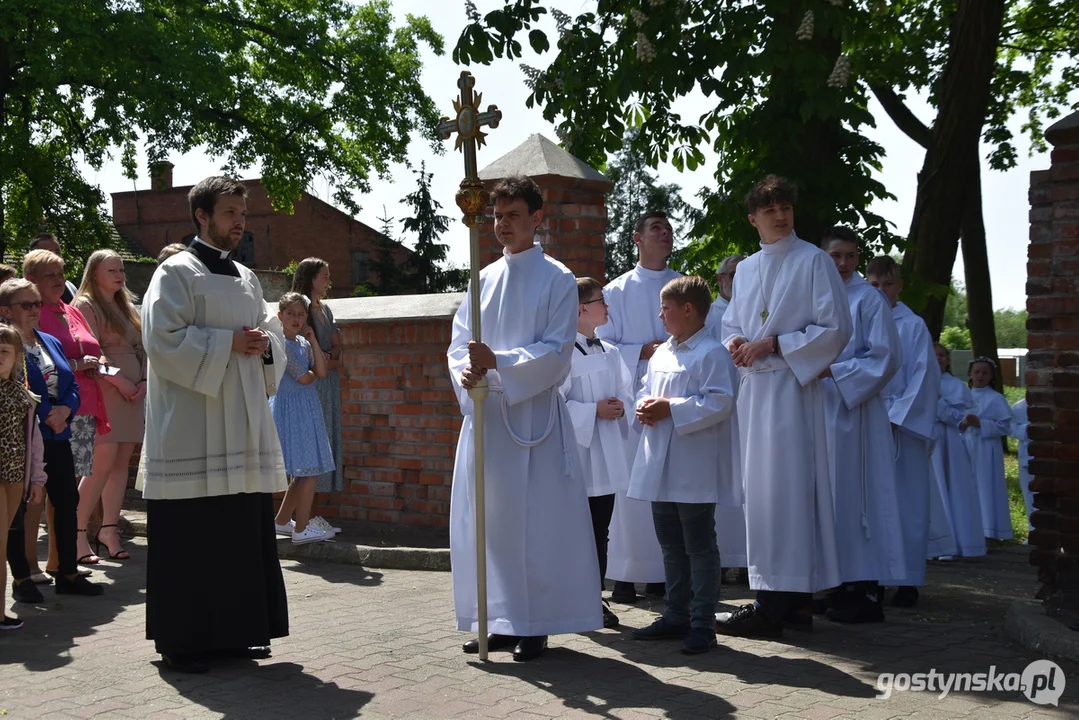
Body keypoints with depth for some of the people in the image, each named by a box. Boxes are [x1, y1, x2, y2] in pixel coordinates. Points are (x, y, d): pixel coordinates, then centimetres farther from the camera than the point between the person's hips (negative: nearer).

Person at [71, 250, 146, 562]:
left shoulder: (125, 307, 21)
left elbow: (141, 349, 19)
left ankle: (109, 529, 10)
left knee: (122, 462, 4)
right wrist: (117, 379, -17)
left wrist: (144, 380, 3)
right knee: (103, 462, -13)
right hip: (104, 391, -7)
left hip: (133, 393, 7)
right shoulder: (86, 305, -2)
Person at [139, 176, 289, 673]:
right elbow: (164, 339, -15)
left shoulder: (246, 279, 17)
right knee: (190, 538, -5)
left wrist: (264, 345, -3)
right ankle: (182, 640, 4)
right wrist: (229, 342, -15)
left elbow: (274, 336, 20)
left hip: (243, 426, 7)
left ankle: (234, 631, 17)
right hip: (192, 428, -7)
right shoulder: (176, 273, -4)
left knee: (243, 533, 8)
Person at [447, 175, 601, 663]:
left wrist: (498, 362, -20)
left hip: (533, 415, -5)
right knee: (485, 520, 6)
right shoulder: (484, 279, 14)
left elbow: (557, 352, -9)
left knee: (534, 522, -5)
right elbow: (458, 343, 10)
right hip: (484, 415, 5)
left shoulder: (557, 280, 0)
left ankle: (534, 626, 2)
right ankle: (500, 621, 15)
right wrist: (466, 372, -12)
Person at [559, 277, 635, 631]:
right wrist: (595, 411, -17)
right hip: (577, 453, -7)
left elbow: (627, 392, 17)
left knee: (600, 532, 11)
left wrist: (620, 407, -5)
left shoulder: (610, 354, 13)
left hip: (607, 458, 7)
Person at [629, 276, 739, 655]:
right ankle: (676, 615, 26)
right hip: (660, 468, 9)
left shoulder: (712, 354, -11)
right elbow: (646, 390, 23)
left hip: (694, 470, -8)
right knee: (671, 545, 15)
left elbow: (720, 403, -20)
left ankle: (702, 623, 5)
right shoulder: (661, 354, 14)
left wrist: (670, 409, -21)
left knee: (700, 546, -1)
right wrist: (643, 407, 0)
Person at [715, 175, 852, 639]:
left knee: (783, 490, -10)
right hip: (753, 387, 7)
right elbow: (731, 326, 25)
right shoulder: (745, 270, 17)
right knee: (760, 490, 7)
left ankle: (774, 606, -10)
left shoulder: (813, 261, -3)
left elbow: (835, 328, -8)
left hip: (791, 388, -7)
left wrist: (773, 344, -13)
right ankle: (792, 599, 14)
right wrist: (734, 344, 1)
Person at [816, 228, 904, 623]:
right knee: (829, 498, 7)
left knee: (854, 496, -7)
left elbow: (885, 356, -10)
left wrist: (833, 371, -15)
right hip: (820, 410, 7)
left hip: (854, 411, -6)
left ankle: (866, 592, -4)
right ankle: (843, 586, 13)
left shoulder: (868, 299, -3)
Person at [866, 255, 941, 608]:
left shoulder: (913, 326, 1)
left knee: (904, 503, -1)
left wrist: (894, 417, -11)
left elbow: (924, 379, -3)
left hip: (902, 425, -3)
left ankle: (906, 582, 3)